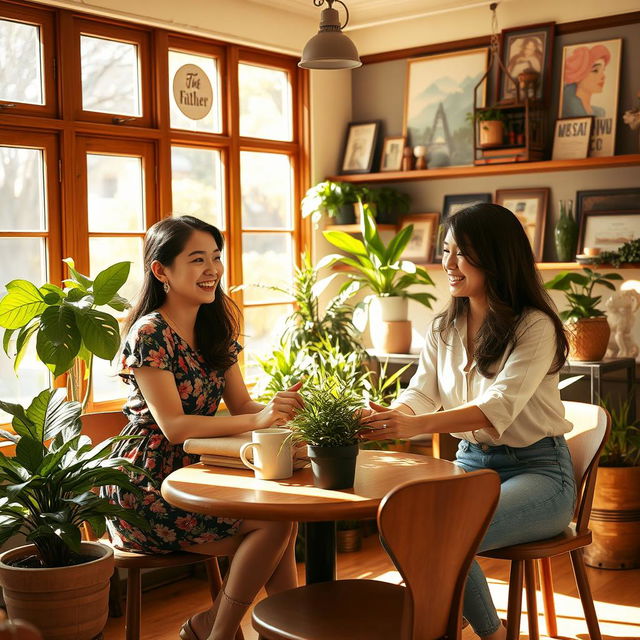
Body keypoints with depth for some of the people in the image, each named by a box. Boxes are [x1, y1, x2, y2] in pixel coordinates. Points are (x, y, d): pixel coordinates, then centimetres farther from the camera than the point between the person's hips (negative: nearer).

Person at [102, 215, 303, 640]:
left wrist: (282, 407, -17)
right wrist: (257, 420, -30)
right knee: (273, 521, -17)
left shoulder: (215, 329, 10)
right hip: (146, 490, -8)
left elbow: (242, 405, 6)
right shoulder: (149, 333, -15)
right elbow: (173, 426, -21)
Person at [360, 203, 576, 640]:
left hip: (537, 471, -5)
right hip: (471, 462, 6)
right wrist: (386, 417, -25)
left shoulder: (535, 326, -13)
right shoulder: (444, 329, 9)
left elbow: (499, 408, -27)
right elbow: (420, 395, 0)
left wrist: (417, 425, -41)